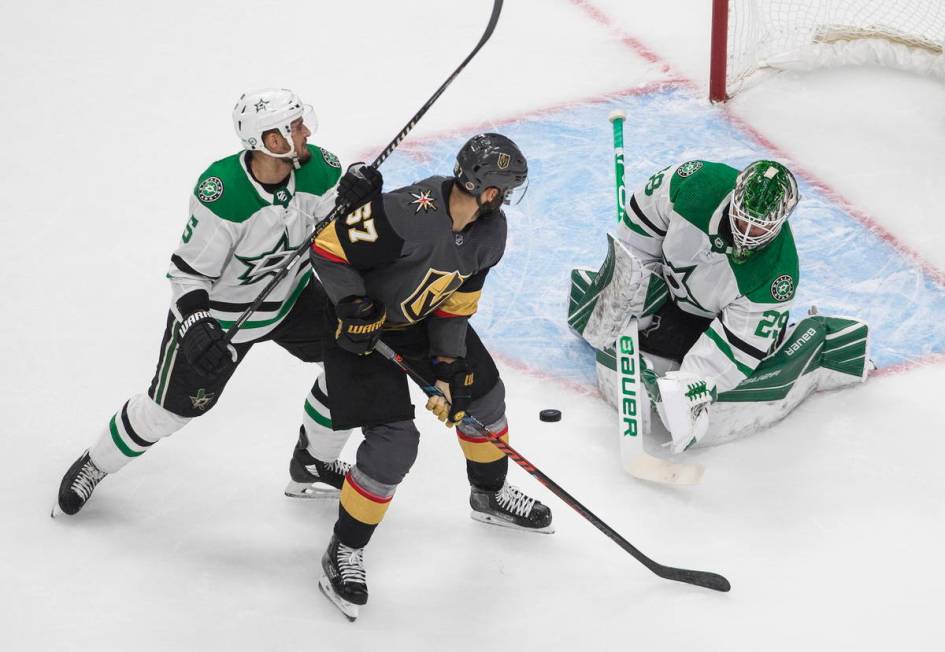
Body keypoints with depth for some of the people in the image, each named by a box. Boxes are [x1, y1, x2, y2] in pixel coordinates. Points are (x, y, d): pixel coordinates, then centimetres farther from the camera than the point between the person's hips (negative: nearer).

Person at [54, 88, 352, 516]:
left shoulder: (319, 168, -20)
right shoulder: (220, 193, -35)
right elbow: (189, 269, -24)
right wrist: (195, 326, -38)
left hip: (290, 296, 5)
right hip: (218, 309, -5)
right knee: (171, 405, 3)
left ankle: (314, 462, 22)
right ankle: (94, 465, 30)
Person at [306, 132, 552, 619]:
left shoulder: (490, 231, -11)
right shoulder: (408, 213, -37)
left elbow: (457, 301, -2)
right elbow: (328, 248, -29)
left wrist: (448, 368, -8)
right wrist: (355, 307, -27)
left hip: (424, 318, 8)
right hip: (360, 321, -7)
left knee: (482, 393, 14)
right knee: (394, 442, -15)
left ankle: (490, 494, 43)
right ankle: (344, 551, 3)